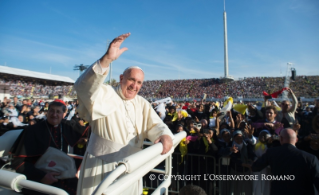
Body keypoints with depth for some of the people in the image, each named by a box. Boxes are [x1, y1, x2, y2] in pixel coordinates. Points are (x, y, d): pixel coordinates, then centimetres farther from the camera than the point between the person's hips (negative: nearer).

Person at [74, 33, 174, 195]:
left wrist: (165, 135, -27)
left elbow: (155, 125, -2)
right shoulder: (105, 95, -10)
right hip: (102, 167, -4)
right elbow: (84, 86, -29)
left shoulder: (143, 104, 5)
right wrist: (107, 59, -43)